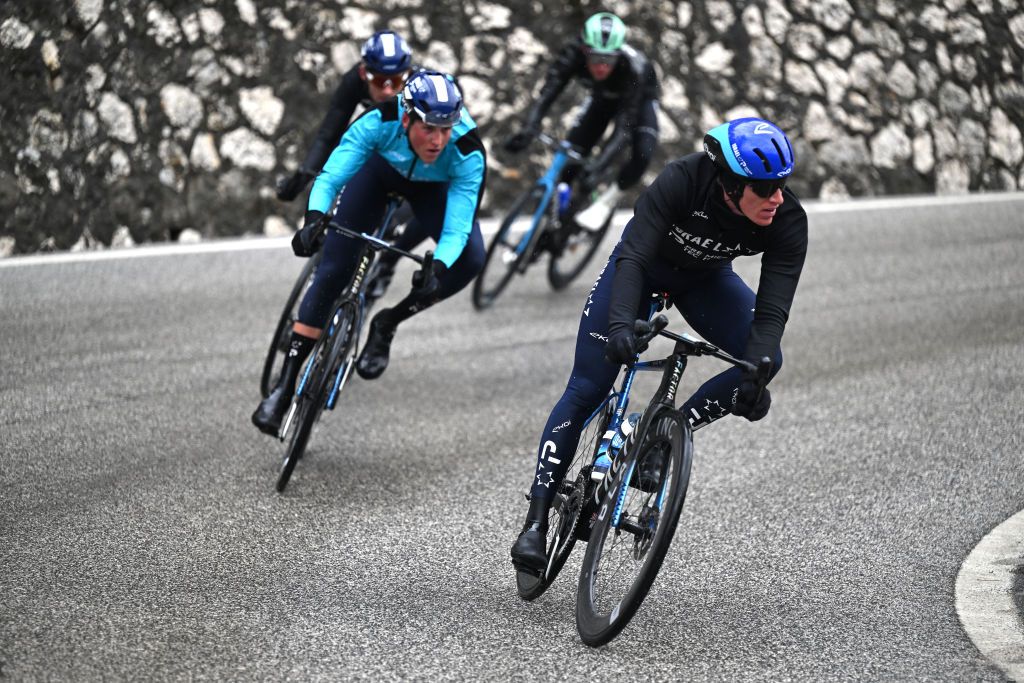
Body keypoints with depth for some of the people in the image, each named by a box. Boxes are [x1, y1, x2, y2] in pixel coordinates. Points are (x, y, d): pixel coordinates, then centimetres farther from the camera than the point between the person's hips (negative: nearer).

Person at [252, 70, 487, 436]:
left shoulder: (468, 155, -38)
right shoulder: (381, 123, -39)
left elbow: (457, 227, -41)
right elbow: (330, 176, -43)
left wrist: (438, 270, -60)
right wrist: (314, 219, -62)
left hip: (434, 187, 1)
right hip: (381, 168, 0)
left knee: (470, 259, -26)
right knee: (332, 272, -12)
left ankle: (386, 325, -4)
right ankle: (284, 386, -4)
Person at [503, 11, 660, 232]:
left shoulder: (633, 68, -43)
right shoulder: (574, 54, -37)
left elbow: (624, 126, -46)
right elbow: (549, 91, -43)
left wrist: (599, 165, -59)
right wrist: (529, 128, -61)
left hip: (639, 99, -3)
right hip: (603, 97, 3)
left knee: (642, 154, -27)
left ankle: (607, 200, -5)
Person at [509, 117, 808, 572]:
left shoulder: (788, 221, -30)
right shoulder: (683, 180, -38)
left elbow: (772, 309, -33)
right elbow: (633, 256, -43)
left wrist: (755, 375, -49)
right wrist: (621, 322, -59)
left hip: (705, 279, 3)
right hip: (642, 264, -3)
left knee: (768, 360, -22)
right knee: (586, 391, -9)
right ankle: (537, 519, -2)